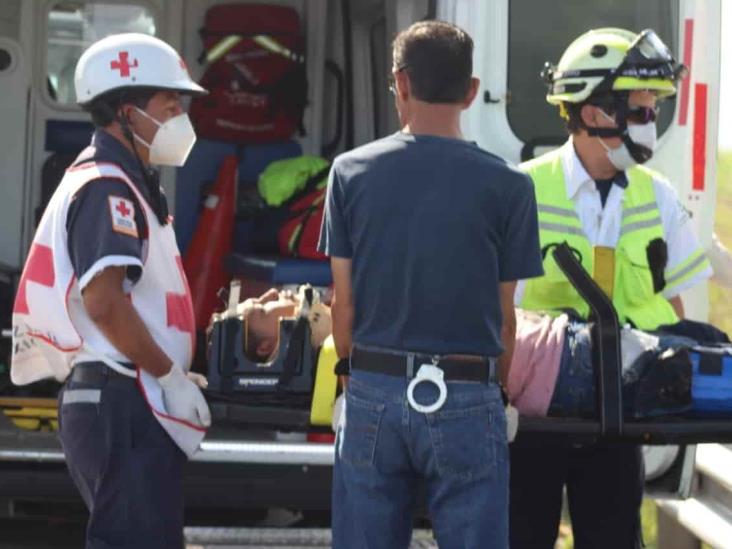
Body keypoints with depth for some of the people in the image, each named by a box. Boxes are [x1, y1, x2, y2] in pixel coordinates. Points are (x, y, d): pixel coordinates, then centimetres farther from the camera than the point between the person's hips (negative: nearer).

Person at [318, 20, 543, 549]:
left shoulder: (350, 173, 0)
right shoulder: (506, 185, -5)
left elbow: (343, 303, 4)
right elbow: (504, 315, 1)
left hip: (374, 394, 2)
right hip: (467, 404, -2)